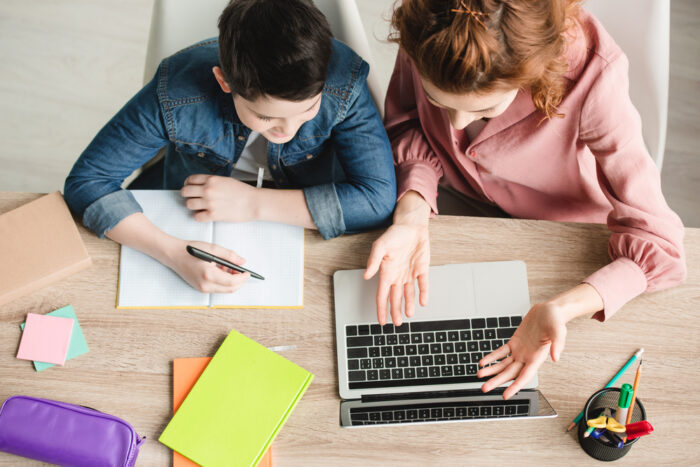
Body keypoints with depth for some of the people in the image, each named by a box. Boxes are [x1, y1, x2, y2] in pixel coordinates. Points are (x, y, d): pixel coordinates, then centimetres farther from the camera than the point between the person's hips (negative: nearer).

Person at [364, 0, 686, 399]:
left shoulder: (593, 78, -37)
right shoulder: (429, 37, -29)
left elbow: (656, 245, -31)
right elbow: (408, 126, -10)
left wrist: (560, 308, -47)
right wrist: (411, 216, -30)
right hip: (459, 206, 3)